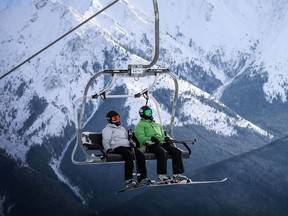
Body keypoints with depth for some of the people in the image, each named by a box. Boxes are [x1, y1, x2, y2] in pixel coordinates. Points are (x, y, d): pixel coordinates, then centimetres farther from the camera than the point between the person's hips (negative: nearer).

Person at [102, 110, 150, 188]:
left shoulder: (122, 128, 36)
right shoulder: (107, 129, 15)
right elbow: (106, 141, 3)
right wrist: (108, 149, -14)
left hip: (127, 146, 7)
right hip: (117, 147, -7)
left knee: (140, 154, -20)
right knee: (129, 155, -36)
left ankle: (143, 177, -21)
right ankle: (128, 179, -42)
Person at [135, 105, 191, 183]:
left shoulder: (157, 125, 34)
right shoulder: (140, 125, 12)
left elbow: (163, 135, 31)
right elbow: (141, 138, -4)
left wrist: (166, 138, 6)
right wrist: (151, 138, -22)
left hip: (162, 143, 7)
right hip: (150, 145, -7)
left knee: (177, 151, -17)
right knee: (162, 152, -38)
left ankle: (178, 174, -21)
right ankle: (162, 176, -40)